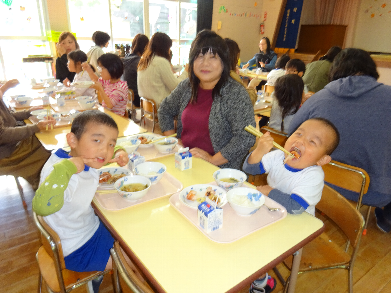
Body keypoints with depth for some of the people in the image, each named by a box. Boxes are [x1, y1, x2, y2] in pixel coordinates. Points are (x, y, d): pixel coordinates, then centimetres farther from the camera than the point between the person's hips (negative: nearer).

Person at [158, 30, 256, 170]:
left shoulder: (235, 93, -10)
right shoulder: (186, 87, 8)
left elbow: (246, 137, -17)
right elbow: (165, 110, 23)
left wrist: (212, 160, -16)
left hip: (220, 170, -5)